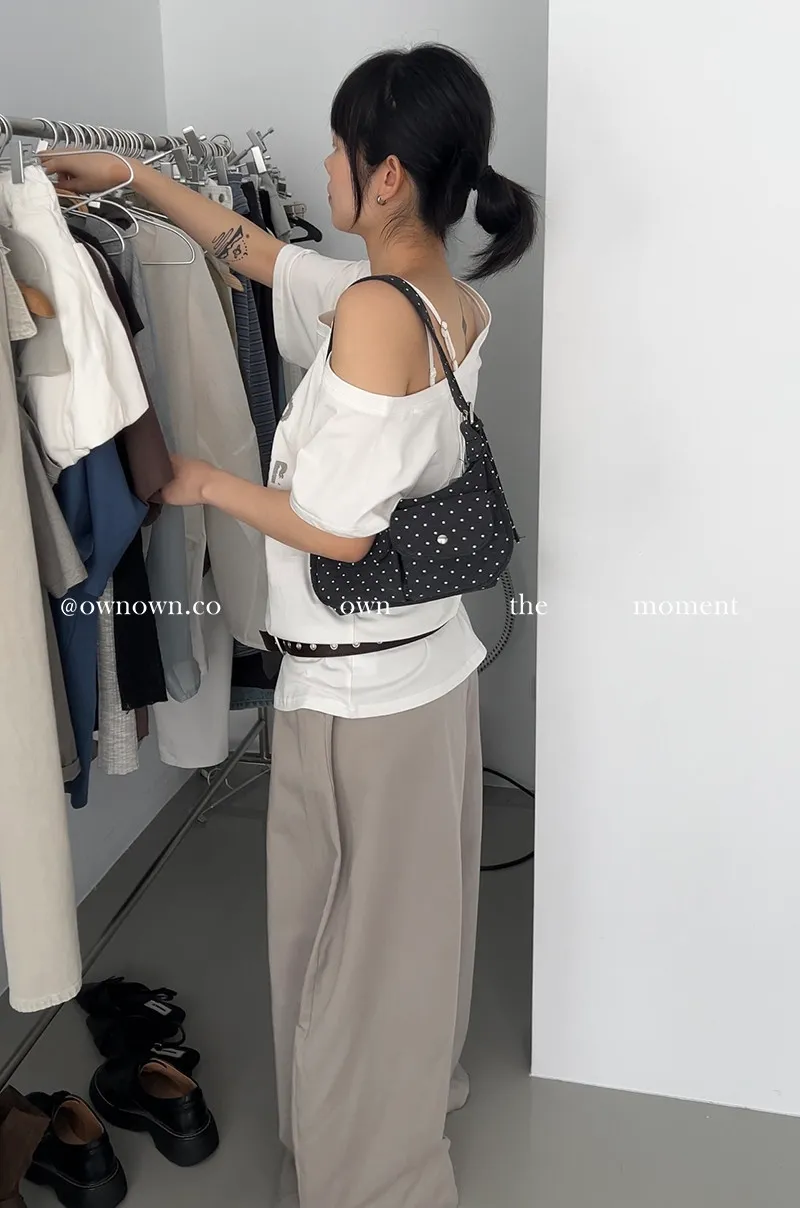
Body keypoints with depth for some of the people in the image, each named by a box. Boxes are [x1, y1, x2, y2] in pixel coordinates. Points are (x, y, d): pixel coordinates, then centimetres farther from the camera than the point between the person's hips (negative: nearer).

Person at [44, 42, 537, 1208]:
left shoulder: (373, 309, -24)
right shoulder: (458, 301, 2)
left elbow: (338, 527, -25)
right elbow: (265, 255, 13)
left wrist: (210, 483, -9)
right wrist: (133, 175, 19)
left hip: (355, 687, -8)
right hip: (435, 662, 8)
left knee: (347, 938, 12)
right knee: (413, 909, 26)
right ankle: (423, 1090, 49)